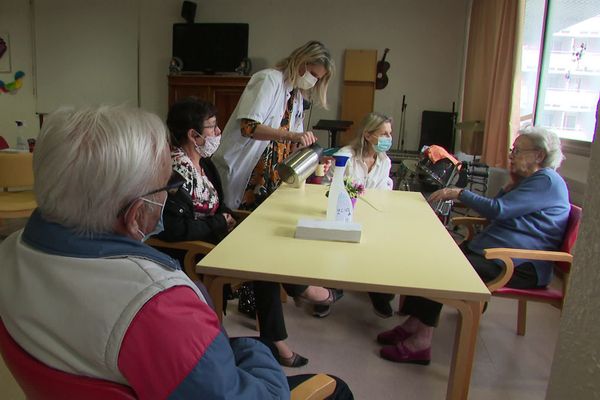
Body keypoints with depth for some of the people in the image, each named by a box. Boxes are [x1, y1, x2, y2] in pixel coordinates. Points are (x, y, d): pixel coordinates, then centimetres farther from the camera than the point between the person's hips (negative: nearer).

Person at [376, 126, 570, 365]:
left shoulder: (546, 181, -9)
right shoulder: (528, 180, 23)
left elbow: (498, 210, -18)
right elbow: (500, 213, 20)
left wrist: (460, 193, -10)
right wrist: (511, 184, 11)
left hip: (519, 267, -10)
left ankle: (420, 343, -19)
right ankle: (413, 326, -11)